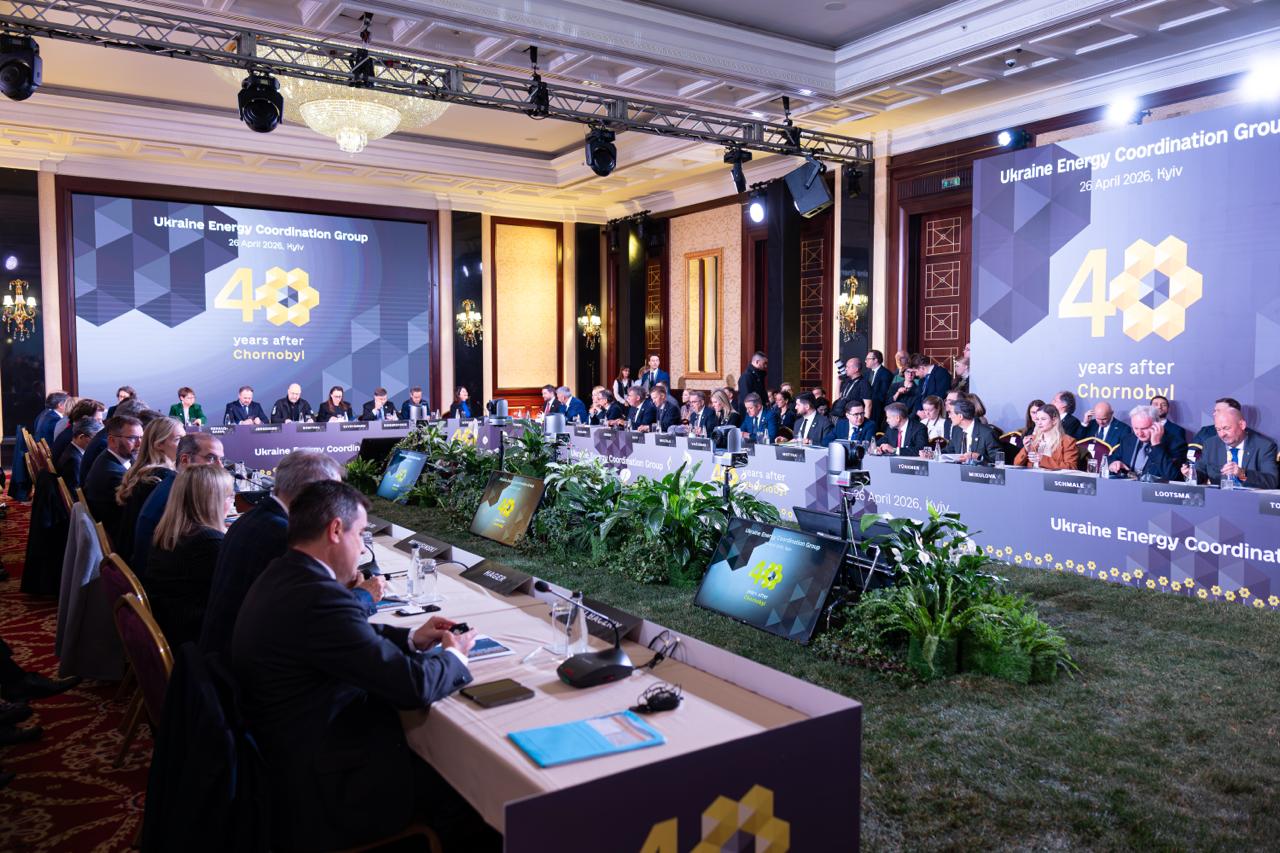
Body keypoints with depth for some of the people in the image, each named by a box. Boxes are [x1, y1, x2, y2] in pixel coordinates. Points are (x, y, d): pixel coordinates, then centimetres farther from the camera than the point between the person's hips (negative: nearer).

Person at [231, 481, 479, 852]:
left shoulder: (282, 575, 2)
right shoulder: (320, 597, -29)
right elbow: (413, 686, -26)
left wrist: (411, 638, 7)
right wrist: (453, 657, -6)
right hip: (317, 792, -9)